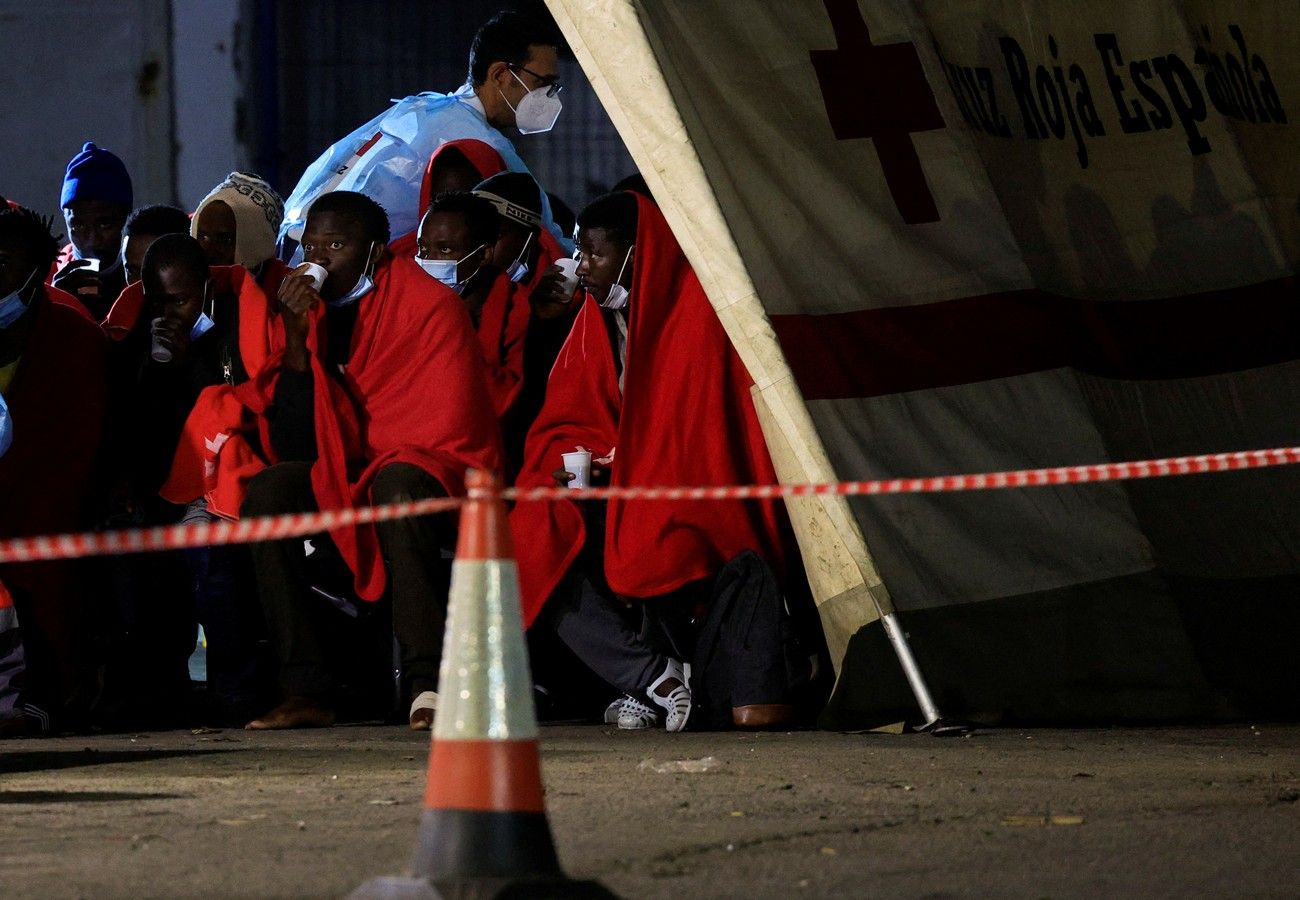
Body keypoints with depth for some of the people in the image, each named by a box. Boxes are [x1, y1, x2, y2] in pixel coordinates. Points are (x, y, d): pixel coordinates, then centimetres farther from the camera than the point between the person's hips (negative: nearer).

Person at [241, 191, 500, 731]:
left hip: (440, 480, -5)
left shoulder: (431, 306, -10)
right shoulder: (310, 310, 4)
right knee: (266, 492, -21)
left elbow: (450, 429, -15)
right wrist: (297, 341, -15)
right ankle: (307, 691, -24)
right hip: (344, 484, 5)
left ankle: (430, 685, -37)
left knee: (398, 485, -37)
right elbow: (294, 447, -5)